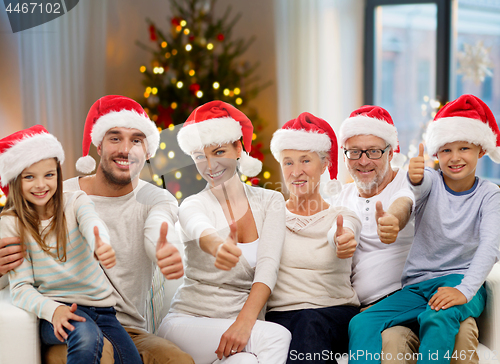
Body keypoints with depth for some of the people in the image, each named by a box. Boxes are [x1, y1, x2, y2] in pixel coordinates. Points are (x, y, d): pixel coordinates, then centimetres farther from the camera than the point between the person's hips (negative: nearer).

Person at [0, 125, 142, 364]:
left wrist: (102, 246, -49)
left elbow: (92, 224, -23)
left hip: (100, 306, 3)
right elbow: (21, 287, -7)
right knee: (86, 335, -34)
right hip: (56, 308, -3)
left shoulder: (76, 202, 2)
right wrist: (53, 309, -28)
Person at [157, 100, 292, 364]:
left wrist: (244, 323, -25)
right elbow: (201, 230, -28)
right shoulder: (193, 206, -1)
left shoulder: (270, 201, 6)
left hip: (248, 320, 2)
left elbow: (268, 267, -8)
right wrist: (216, 246, -54)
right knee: (277, 337, -28)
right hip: (190, 320, -2)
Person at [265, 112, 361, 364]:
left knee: (310, 325, -33)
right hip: (281, 313, 1)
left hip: (336, 313, 0)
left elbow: (337, 233, -15)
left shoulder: (343, 216, 11)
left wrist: (343, 240, -40)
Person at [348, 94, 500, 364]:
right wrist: (414, 178, -48)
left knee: (438, 321, -37)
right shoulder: (431, 182, 4)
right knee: (360, 324, -21)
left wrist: (464, 291, -30)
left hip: (460, 280, -2)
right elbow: (420, 187, -21)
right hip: (417, 285, 3)